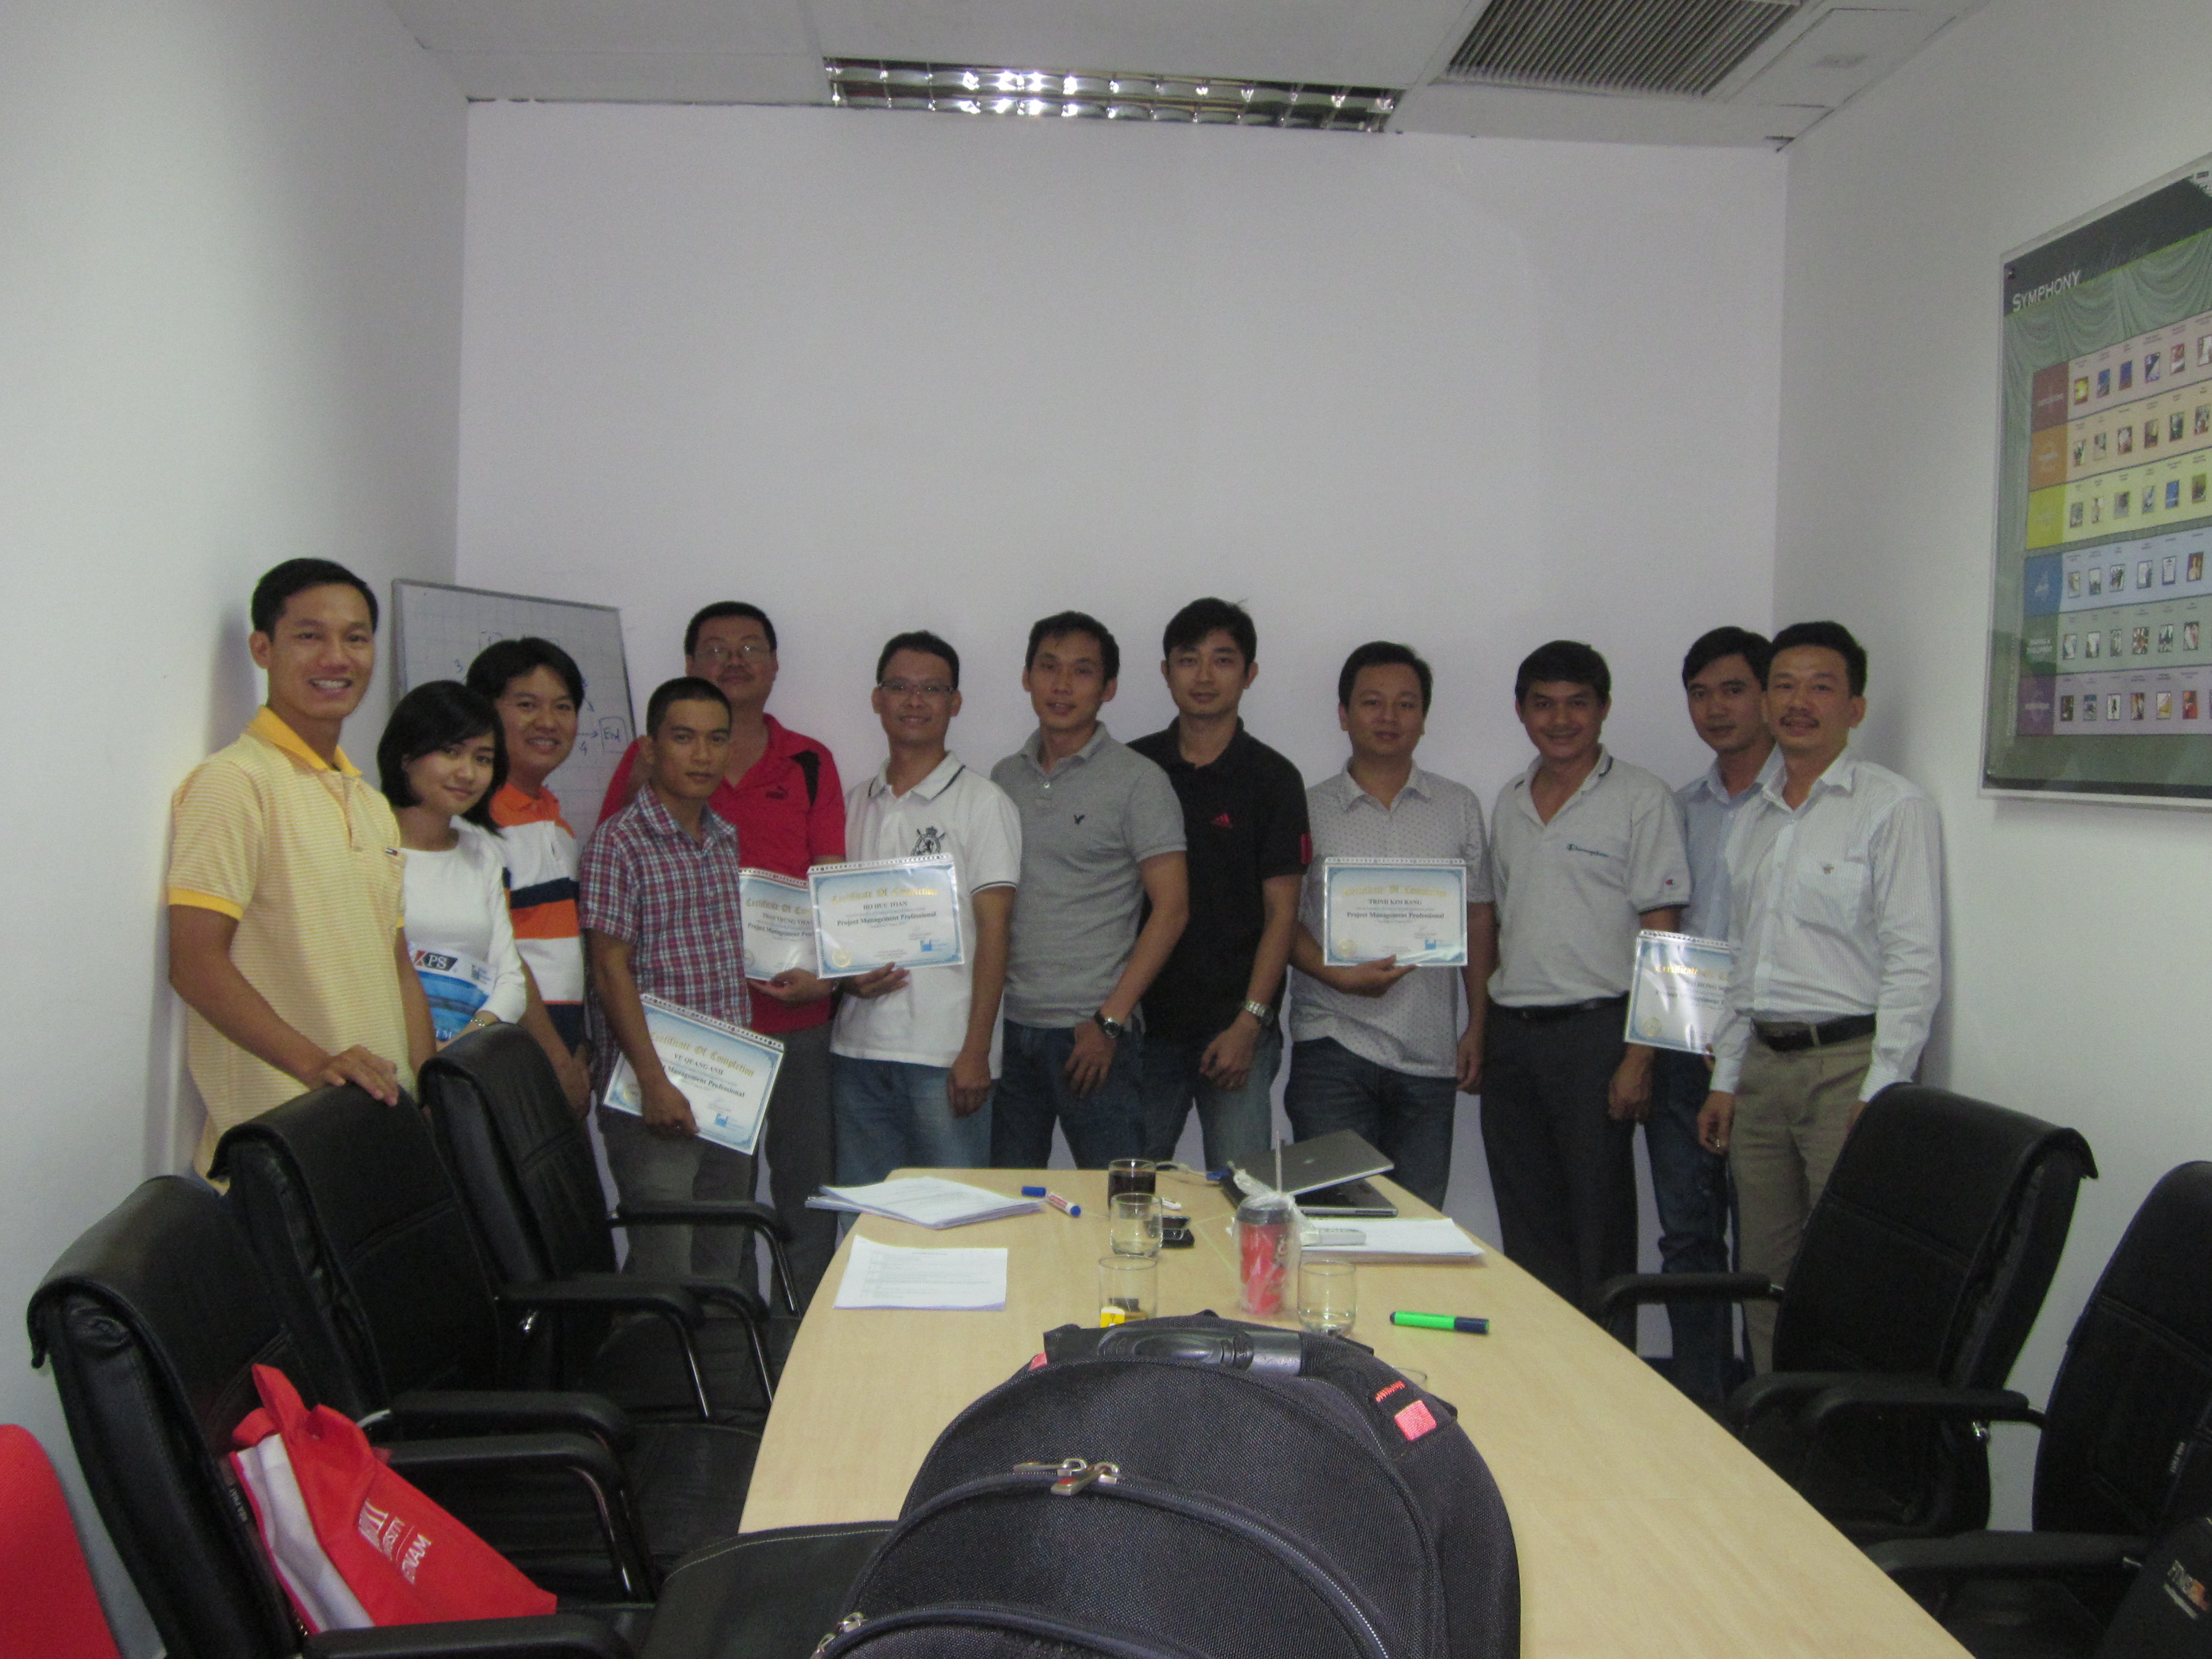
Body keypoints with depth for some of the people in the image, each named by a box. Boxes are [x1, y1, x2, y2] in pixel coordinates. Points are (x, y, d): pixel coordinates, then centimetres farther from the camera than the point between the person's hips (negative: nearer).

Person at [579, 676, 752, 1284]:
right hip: (656, 1094, -7)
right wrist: (654, 1082, -17)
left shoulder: (726, 839, 12)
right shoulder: (619, 843, -9)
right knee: (664, 1273, -3)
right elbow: (611, 971, -12)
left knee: (725, 1264, 13)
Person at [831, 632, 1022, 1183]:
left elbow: (993, 930, -6)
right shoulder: (853, 805, 14)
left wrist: (976, 1051, -12)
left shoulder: (982, 802, -1)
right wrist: (845, 974, -2)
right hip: (857, 1049, 5)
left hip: (944, 1055, -5)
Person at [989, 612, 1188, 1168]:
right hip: (1007, 1024, 5)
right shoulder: (1004, 777, 11)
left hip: (1091, 1031, -5)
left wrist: (1110, 1020, -13)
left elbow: (1170, 910, -8)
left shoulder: (1138, 781, -4)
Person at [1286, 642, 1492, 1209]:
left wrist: (1478, 1027, 5)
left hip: (1430, 1056, 2)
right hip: (1333, 1042, -2)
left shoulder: (1459, 807, 11)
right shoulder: (1309, 810, 4)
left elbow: (1478, 919, 12)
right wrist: (1338, 975, -15)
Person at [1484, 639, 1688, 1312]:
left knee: (1598, 1225, 2)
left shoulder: (1641, 801, -5)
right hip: (1511, 1032, 6)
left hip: (1593, 1030, -5)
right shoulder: (1509, 803, 13)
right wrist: (1479, 1029, 11)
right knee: (1525, 1225, 11)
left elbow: (1661, 939, -8)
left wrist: (1639, 1056, -14)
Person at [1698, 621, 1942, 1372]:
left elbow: (1915, 961, -10)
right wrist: (1725, 1079, 15)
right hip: (1764, 1063, 7)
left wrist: (1880, 1092, -15)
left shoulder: (1894, 807, -4)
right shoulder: (1752, 819, 17)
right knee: (1764, 1273, 10)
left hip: (1848, 1059, -6)